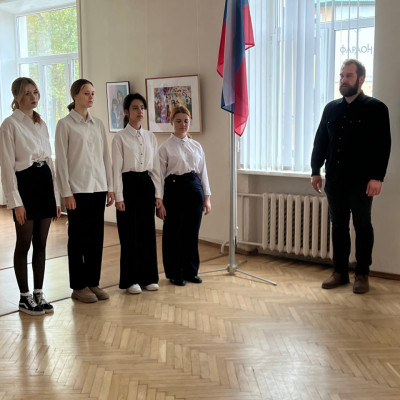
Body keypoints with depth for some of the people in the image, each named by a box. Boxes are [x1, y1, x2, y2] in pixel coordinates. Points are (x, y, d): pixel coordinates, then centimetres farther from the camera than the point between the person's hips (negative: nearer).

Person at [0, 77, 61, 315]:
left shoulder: (42, 124, 13)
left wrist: (56, 196, 12)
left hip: (45, 182, 6)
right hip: (25, 183, -6)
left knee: (41, 244, 10)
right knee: (24, 244, 2)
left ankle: (39, 294, 20)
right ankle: (25, 298, 14)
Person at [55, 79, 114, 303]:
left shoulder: (98, 124, 11)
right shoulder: (65, 124, -4)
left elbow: (106, 156, 12)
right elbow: (61, 160, -7)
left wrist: (110, 186, 8)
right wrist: (66, 192, -11)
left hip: (98, 187, 5)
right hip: (78, 189, -5)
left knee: (96, 236, 9)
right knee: (78, 238, 3)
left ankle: (93, 282, 20)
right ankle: (79, 287, 13)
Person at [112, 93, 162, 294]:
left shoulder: (151, 137, 10)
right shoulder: (120, 137, -4)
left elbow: (155, 167, 10)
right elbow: (117, 168, -7)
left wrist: (158, 194, 5)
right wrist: (118, 196, -12)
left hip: (147, 184, 5)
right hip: (128, 184, -4)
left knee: (148, 231, 8)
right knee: (130, 233, 0)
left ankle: (148, 277, 19)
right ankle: (130, 280, 12)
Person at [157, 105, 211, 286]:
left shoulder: (196, 146, 11)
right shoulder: (165, 147, -2)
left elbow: (203, 173, 13)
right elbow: (160, 175, -4)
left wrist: (207, 198, 8)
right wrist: (159, 202, -8)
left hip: (195, 189, 4)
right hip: (174, 189, -4)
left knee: (192, 232, 9)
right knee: (173, 233, 3)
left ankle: (191, 271, 24)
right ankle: (174, 274, 17)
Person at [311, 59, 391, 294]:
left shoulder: (375, 108, -3)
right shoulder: (331, 108, 11)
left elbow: (383, 146, -9)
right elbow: (321, 141, 14)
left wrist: (377, 177, -17)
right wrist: (316, 171, 8)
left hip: (361, 181, -4)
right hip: (334, 179, 5)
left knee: (362, 227, 5)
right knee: (338, 226, 9)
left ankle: (362, 275, 14)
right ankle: (340, 272, 18)